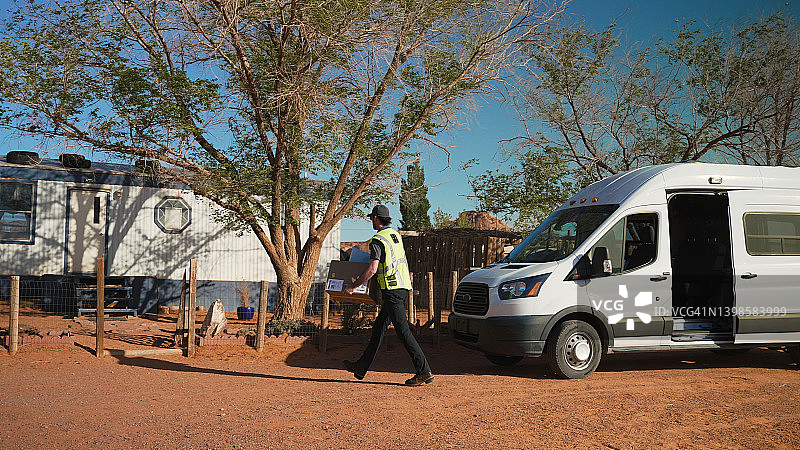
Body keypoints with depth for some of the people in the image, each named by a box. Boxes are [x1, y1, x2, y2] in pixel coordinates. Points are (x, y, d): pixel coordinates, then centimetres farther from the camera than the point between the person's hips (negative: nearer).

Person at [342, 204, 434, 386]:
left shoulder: (377, 240, -12)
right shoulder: (395, 235, 16)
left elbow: (372, 270, -20)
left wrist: (353, 286, -11)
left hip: (391, 289, -9)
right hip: (402, 287, 9)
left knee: (403, 330, -8)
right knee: (379, 327, 14)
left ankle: (424, 372, -7)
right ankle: (362, 367, 23)